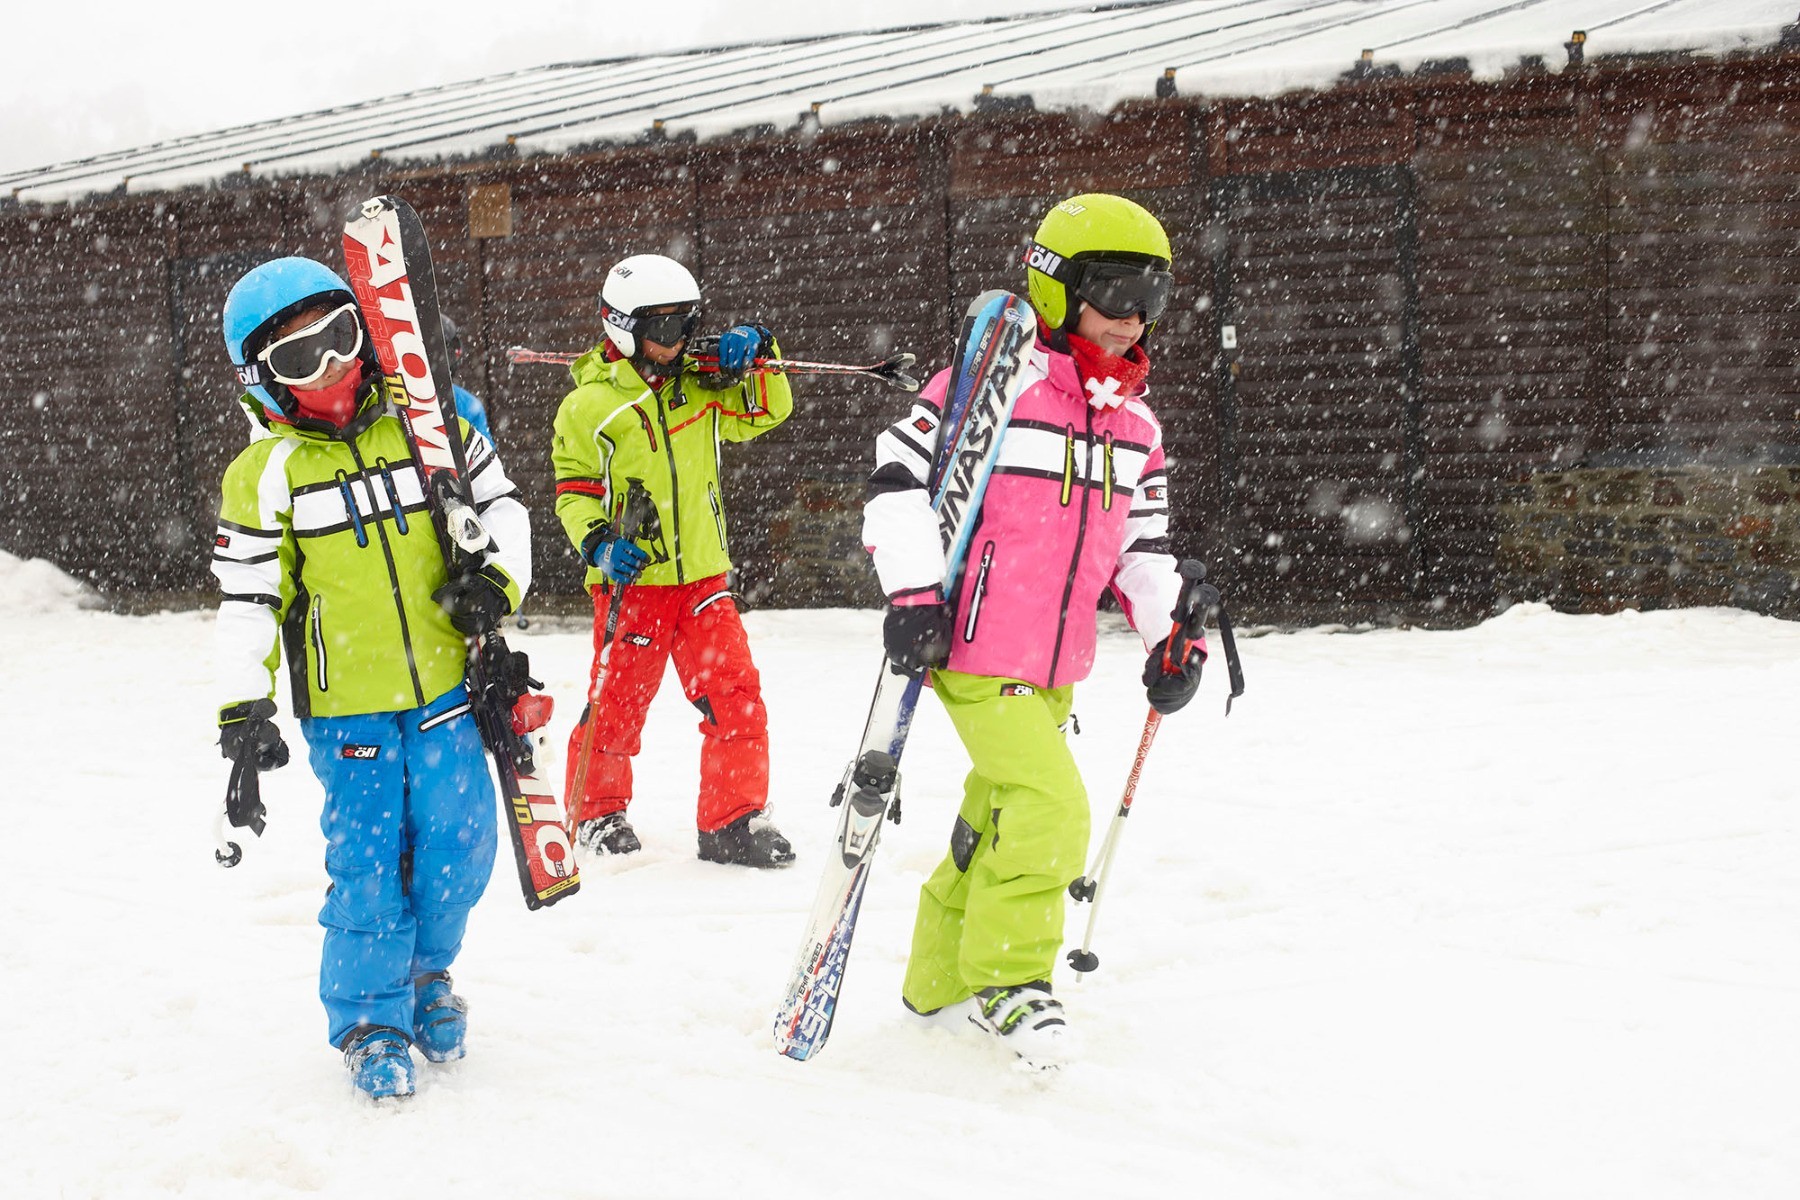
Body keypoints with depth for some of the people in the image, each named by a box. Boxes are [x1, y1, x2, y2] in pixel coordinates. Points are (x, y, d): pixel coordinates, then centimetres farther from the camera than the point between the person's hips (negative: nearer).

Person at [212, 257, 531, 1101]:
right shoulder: (263, 477, -4)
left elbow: (499, 504, 10)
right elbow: (247, 598, -3)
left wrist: (499, 578, -9)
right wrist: (243, 704, -10)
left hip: (446, 689, 2)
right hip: (346, 708, -2)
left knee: (459, 840, 3)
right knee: (367, 859, -2)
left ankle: (426, 969, 30)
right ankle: (369, 1018, 17)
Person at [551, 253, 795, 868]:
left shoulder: (699, 386, 10)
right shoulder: (589, 405, -5)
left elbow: (765, 410, 14)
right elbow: (574, 490, -2)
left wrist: (755, 354, -3)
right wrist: (600, 542, -19)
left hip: (704, 575, 4)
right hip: (631, 580, -4)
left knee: (737, 697, -3)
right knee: (617, 703, 3)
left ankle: (733, 821, 7)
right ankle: (596, 811, 26)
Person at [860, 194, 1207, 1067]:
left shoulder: (1136, 422, 12)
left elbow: (1144, 541, 22)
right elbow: (899, 475, -13)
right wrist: (912, 594, -20)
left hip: (1057, 665, 8)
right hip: (978, 651, -8)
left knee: (997, 820, 16)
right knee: (1051, 807, -19)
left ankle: (940, 985, 31)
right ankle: (1005, 978, -4)